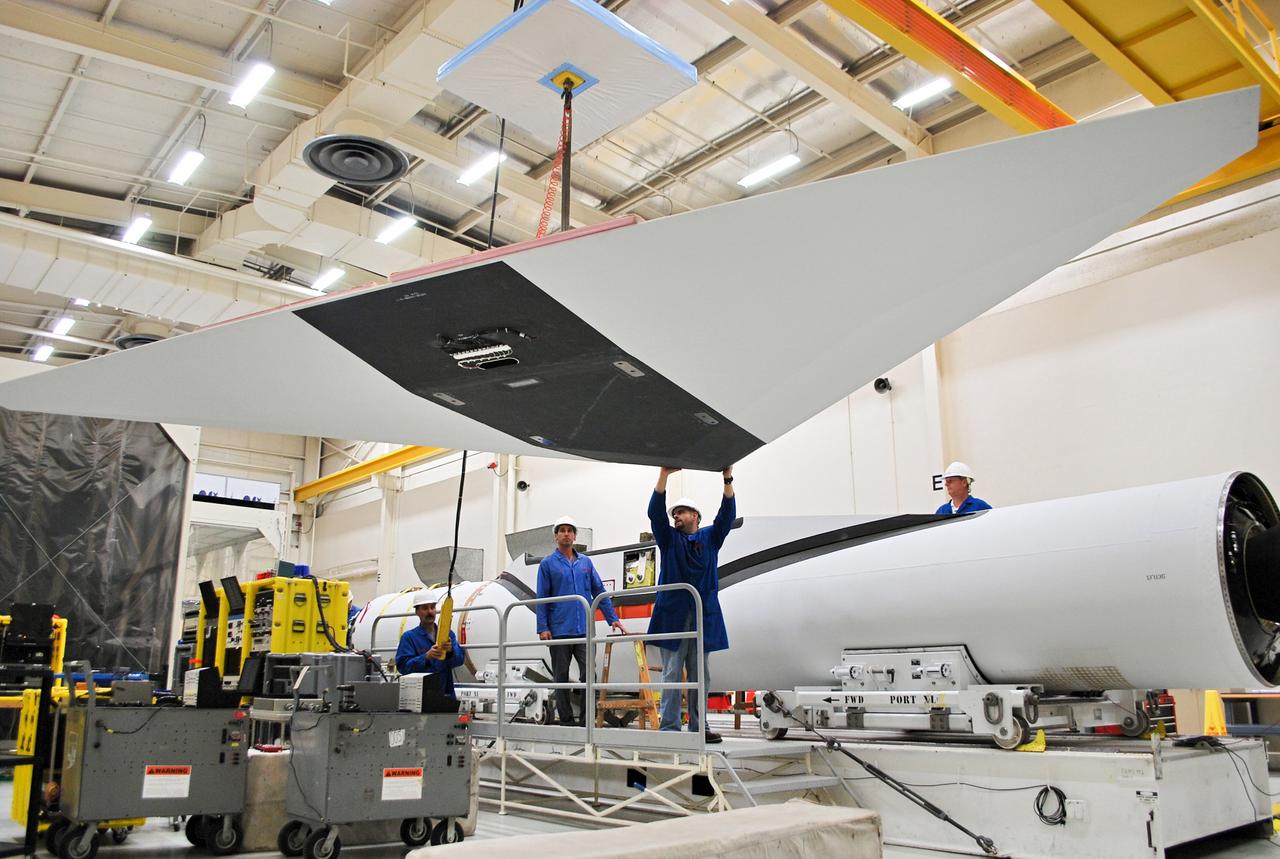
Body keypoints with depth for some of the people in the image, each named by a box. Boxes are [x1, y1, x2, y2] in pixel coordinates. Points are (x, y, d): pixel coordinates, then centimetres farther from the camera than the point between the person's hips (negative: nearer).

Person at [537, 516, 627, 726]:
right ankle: (566, 720, 13)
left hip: (584, 629, 2)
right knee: (561, 677, 4)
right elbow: (542, 598, 1)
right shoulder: (548, 564, 4)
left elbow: (599, 592, 13)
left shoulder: (585, 562, 12)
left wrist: (612, 618, 5)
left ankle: (587, 719, 0)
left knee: (588, 673, -6)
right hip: (559, 630, -2)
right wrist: (543, 628, -7)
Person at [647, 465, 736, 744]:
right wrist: (664, 475, -13)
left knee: (700, 675, 5)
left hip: (704, 616, 1)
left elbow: (727, 515, 0)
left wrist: (728, 479, -13)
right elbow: (655, 512, -2)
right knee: (672, 674, -2)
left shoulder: (710, 537, 13)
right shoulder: (669, 538, 12)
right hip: (672, 615, -1)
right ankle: (669, 727, -1)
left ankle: (698, 728, 10)